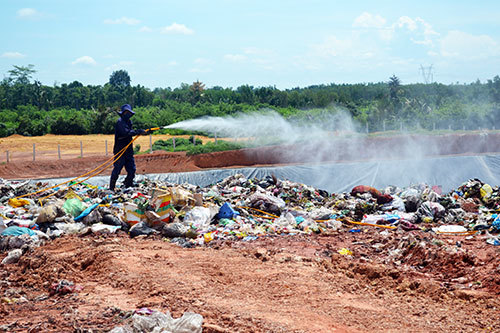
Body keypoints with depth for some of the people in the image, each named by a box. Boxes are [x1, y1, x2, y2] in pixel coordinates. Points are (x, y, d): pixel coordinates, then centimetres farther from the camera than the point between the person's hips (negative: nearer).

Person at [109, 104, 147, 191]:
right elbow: (126, 132, -28)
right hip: (120, 150, -8)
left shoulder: (128, 122, 16)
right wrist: (138, 131, -28)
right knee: (117, 169, -6)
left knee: (132, 169, 7)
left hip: (128, 150, 9)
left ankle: (128, 186, 19)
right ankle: (111, 188, 1)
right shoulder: (120, 122, -13)